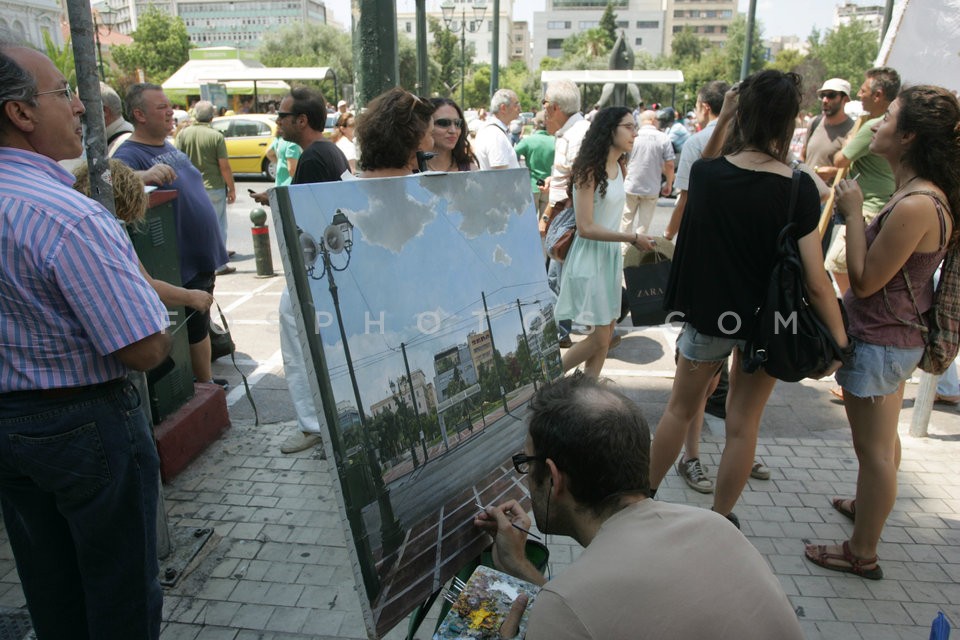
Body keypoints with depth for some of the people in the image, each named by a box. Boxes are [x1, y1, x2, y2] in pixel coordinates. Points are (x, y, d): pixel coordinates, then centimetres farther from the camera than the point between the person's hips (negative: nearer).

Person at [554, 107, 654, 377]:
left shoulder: (619, 169, 9)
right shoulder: (589, 170, -15)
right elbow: (585, 228, -19)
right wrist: (633, 238, -17)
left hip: (612, 255, 8)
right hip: (590, 256, -8)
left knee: (606, 335, 10)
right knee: (599, 338, -6)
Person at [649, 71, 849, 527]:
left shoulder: (705, 173, -12)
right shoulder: (799, 189, -15)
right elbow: (815, 280, -14)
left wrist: (721, 120, 10)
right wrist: (838, 337, -4)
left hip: (709, 314, 1)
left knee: (681, 410, 18)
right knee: (743, 424, 13)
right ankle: (719, 521, 29)